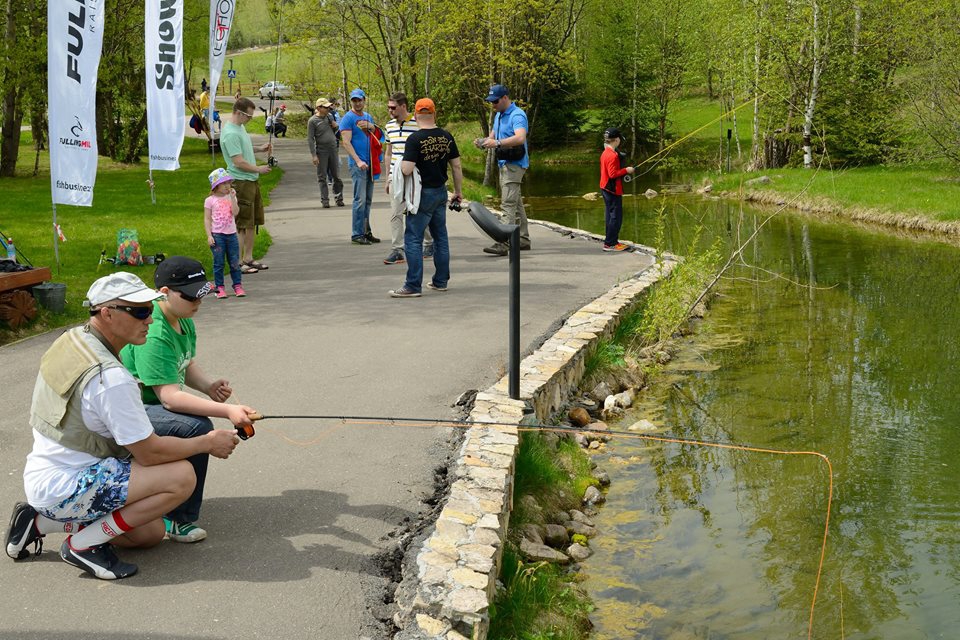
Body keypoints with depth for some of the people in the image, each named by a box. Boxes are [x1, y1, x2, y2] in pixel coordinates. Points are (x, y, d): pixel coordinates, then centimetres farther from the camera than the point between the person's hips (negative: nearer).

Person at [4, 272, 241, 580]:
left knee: (151, 533, 16)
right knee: (182, 476, -21)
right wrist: (208, 443, -5)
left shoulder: (71, 339, 2)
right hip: (63, 490, -10)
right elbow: (150, 452, -19)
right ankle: (84, 544, -8)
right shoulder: (111, 378, -26)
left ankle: (40, 522, 15)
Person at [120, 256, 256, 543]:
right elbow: (169, 396, -30)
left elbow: (187, 366, 15)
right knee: (197, 429, -27)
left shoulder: (184, 321, 5)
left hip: (149, 404, 10)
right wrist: (227, 411, -36)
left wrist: (209, 386, -7)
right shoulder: (154, 334, -26)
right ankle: (178, 520, -13)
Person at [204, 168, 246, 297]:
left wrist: (232, 197, -12)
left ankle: (238, 286, 12)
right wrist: (209, 236, -9)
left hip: (231, 234, 3)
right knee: (218, 263, 1)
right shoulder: (210, 200, -1)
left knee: (234, 262, 5)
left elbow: (235, 212, -9)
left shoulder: (231, 198, 7)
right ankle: (219, 287, 7)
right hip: (217, 235, -3)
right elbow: (207, 219, -2)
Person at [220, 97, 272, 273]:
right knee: (241, 224, -4)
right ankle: (238, 263, 2)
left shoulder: (240, 127, 11)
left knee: (252, 222, 15)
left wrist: (259, 149, 13)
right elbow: (239, 162, -22)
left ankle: (248, 258, 24)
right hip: (240, 183, -10)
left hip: (252, 181, 10)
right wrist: (259, 169, -11)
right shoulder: (230, 133, -20)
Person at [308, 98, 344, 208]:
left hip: (333, 150, 5)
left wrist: (335, 127, -3)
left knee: (336, 176, 7)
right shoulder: (312, 121, -8)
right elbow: (310, 139, -9)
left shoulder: (330, 116, 8)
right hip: (321, 152, -4)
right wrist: (314, 155, -15)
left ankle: (339, 198, 16)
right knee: (322, 177, 1)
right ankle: (325, 200, 6)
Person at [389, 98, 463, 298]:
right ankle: (440, 281, 21)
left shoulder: (415, 139, -15)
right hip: (441, 192, 6)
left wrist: (402, 164, 1)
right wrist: (458, 191, 17)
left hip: (423, 194, -6)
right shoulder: (446, 137, 3)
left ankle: (413, 286, -3)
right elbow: (457, 166, 7)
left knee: (413, 240, -2)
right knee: (440, 237, 15)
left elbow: (406, 170, -22)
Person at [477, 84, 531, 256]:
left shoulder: (517, 115, -15)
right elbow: (493, 136, 21)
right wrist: (484, 141, -2)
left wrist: (497, 143, -38)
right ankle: (523, 240, 23)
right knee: (516, 204, 15)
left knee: (508, 204, -15)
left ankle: (503, 244, -20)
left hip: (514, 164, -10)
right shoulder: (498, 116, 16)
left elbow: (520, 138, -30)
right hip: (504, 164, 10)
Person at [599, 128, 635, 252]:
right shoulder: (613, 155, -19)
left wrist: (624, 171, 16)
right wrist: (626, 170, -13)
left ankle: (612, 241, 19)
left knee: (610, 215, 14)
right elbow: (613, 174, -22)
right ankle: (610, 244, -4)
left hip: (606, 189, 10)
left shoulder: (605, 153, 11)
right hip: (613, 190, -10)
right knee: (616, 216, -5)